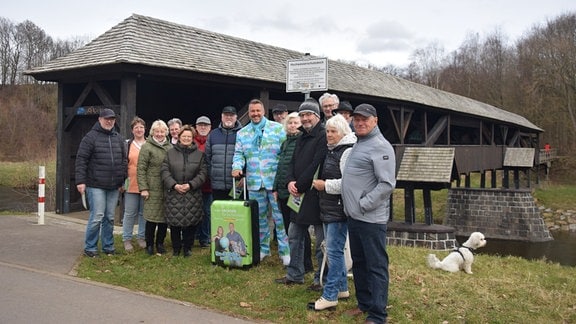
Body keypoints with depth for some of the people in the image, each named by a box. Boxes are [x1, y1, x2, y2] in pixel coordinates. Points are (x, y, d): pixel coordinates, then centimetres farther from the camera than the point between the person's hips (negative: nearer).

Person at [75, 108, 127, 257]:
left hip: (114, 187, 5)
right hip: (96, 186, -5)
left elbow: (124, 161, 17)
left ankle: (108, 246, 21)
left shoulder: (118, 138, 12)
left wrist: (122, 181, 13)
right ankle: (90, 248, 8)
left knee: (110, 217, 11)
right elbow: (81, 160, -8)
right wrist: (80, 181, -13)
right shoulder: (91, 137, -4)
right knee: (97, 217, -6)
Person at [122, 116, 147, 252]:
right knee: (130, 213, 3)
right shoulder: (127, 145, 4)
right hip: (131, 185, -1)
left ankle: (142, 237, 22)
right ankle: (127, 239, 14)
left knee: (144, 213, 10)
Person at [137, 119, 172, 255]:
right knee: (152, 216, -1)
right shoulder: (147, 147, -2)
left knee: (165, 217, 7)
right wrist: (143, 188, -12)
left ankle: (160, 243, 21)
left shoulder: (170, 147, 13)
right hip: (153, 189, -4)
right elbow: (141, 169, -6)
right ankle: (149, 244, 13)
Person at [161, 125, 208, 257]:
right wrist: (174, 185, -11)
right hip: (173, 194, 0)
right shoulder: (170, 152, 8)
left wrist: (191, 185, -11)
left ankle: (187, 248, 18)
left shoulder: (199, 154, 7)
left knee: (191, 221, 2)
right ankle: (176, 248, 18)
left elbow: (203, 173, 1)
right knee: (174, 222, 2)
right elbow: (164, 171, 2)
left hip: (193, 194, 0)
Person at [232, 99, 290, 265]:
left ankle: (285, 251, 7)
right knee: (259, 217, 13)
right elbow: (239, 154, 9)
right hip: (254, 183, 4)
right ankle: (263, 248, 26)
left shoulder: (277, 129, 0)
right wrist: (237, 166, -12)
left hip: (275, 181, -3)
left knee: (280, 217, -2)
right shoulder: (242, 133, 11)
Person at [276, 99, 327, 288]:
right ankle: (295, 274, 27)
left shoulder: (323, 137, -12)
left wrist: (300, 186, -14)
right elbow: (293, 162, 15)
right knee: (294, 236, 15)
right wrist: (290, 181, -4)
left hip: (315, 195, -9)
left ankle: (322, 278, 12)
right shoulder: (302, 138, 17)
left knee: (321, 240, 2)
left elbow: (315, 166, -19)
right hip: (299, 195, 9)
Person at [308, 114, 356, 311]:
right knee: (335, 249, 17)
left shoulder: (347, 152, -15)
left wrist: (325, 185, -17)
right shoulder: (331, 151, 16)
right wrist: (317, 183, 13)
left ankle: (330, 296, 0)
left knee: (333, 250, -6)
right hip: (328, 207, 10)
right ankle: (342, 288, 28)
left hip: (339, 208, -10)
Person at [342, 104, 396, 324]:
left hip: (371, 218, -10)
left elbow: (387, 184, -21)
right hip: (354, 215, 10)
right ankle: (364, 304, 31)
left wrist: (364, 204, -18)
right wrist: (351, 206, 14)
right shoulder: (358, 144, 16)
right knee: (358, 263, 18)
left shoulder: (380, 147, -13)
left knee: (376, 266, -2)